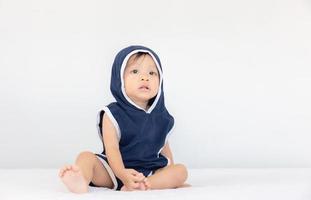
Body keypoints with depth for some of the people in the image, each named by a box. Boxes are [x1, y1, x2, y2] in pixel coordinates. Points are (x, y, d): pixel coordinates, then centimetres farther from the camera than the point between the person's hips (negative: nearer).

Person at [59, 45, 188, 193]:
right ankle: (81, 183, -57)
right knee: (86, 157, -23)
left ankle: (142, 186, -38)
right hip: (114, 171, -3)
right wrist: (123, 174, -33)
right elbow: (112, 149, -16)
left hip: (149, 172, 3)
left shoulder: (161, 118, 9)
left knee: (181, 170, -16)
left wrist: (170, 175, 11)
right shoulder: (113, 114, -4)